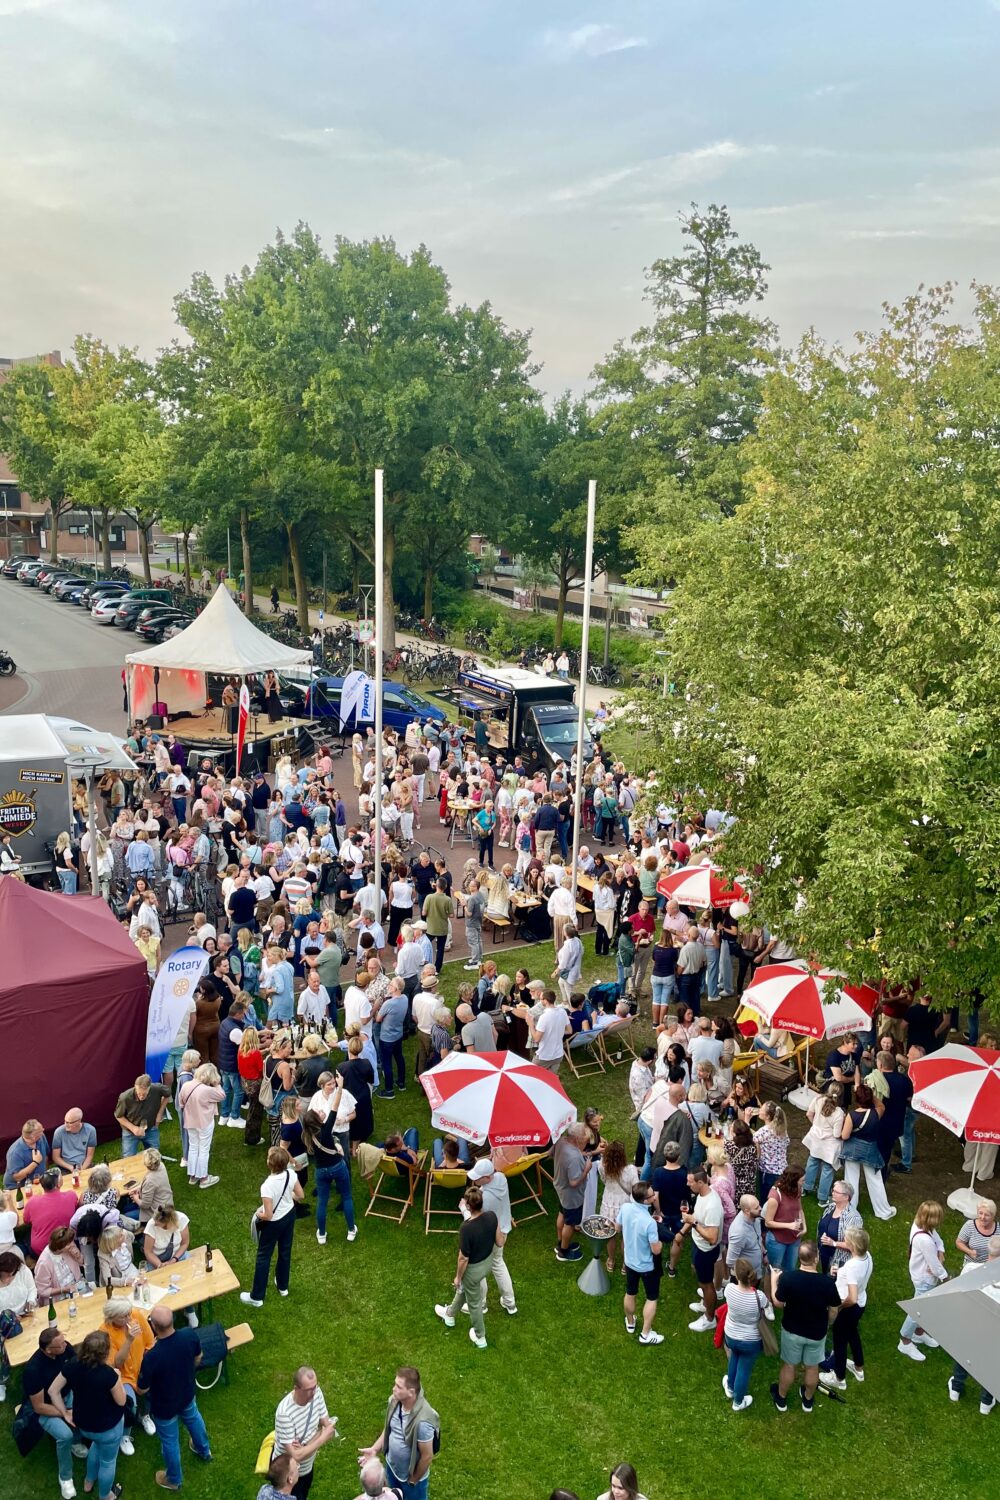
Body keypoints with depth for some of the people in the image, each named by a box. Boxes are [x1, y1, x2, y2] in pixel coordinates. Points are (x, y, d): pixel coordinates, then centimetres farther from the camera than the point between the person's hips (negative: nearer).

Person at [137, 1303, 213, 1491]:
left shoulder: (152, 1357, -41)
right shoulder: (190, 1335, -28)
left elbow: (142, 1390, -23)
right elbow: (198, 1358, -6)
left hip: (164, 1406, -4)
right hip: (187, 1394, 4)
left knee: (170, 1442, 24)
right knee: (193, 1418, 36)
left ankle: (174, 1479, 50)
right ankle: (204, 1451, 63)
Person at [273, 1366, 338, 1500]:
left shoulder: (316, 1393, -18)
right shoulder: (285, 1412, -36)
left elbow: (328, 1426, -10)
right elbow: (296, 1456, -34)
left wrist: (305, 1446, -25)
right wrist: (322, 1438, -28)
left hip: (307, 1466, 6)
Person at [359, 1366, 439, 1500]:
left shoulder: (422, 1421, -40)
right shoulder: (395, 1400, -18)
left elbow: (427, 1456, -26)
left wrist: (413, 1480, -13)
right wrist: (374, 1449, -8)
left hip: (412, 1475, -6)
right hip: (391, 1466, 6)